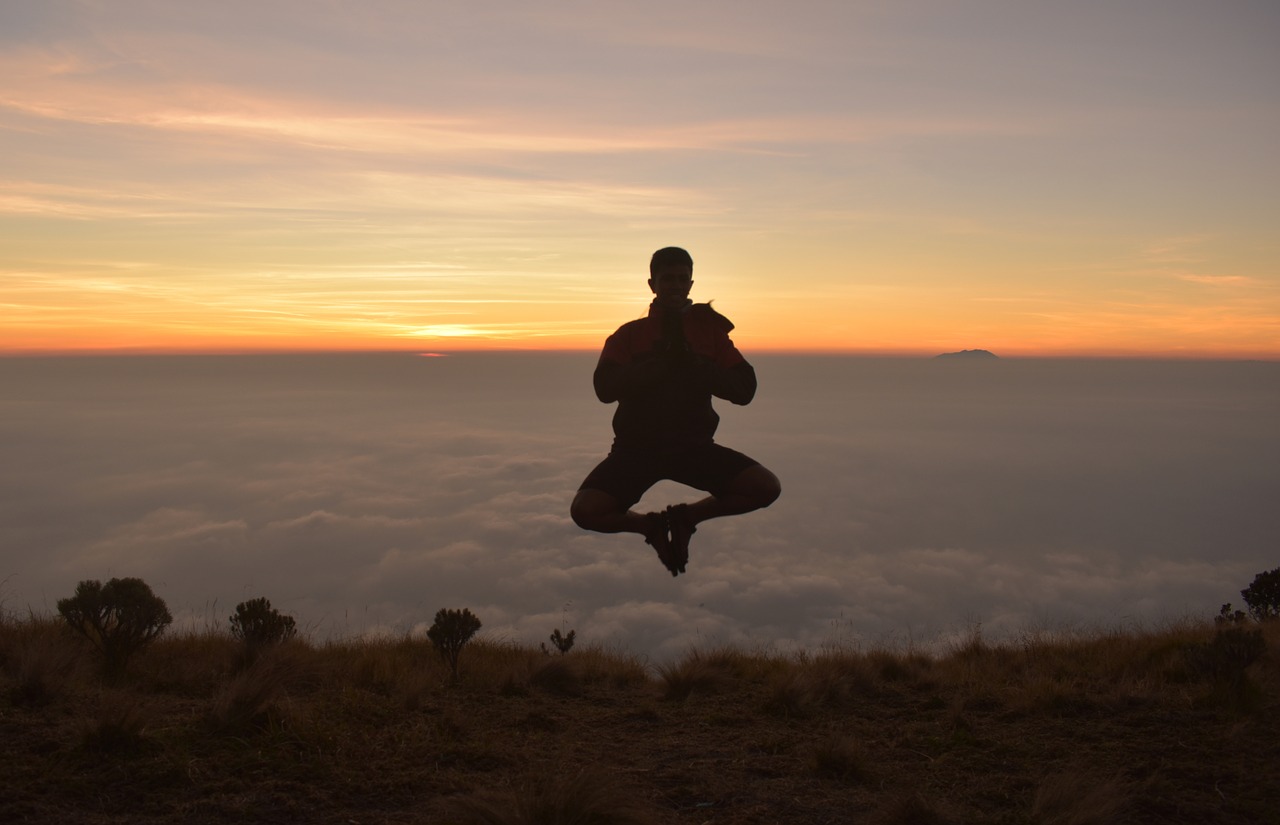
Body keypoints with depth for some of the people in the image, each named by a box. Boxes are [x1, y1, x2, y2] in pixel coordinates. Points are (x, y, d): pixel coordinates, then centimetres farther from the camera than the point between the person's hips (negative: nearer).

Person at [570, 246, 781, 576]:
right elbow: (605, 388, -13)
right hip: (637, 447, -1)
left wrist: (693, 363, -16)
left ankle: (686, 516, 6)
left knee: (767, 487, -18)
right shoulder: (628, 334, 4)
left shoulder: (710, 330, 7)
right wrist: (661, 361, -20)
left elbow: (744, 390, -4)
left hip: (693, 444, 1)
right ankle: (652, 526, 9)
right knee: (585, 511, -23)